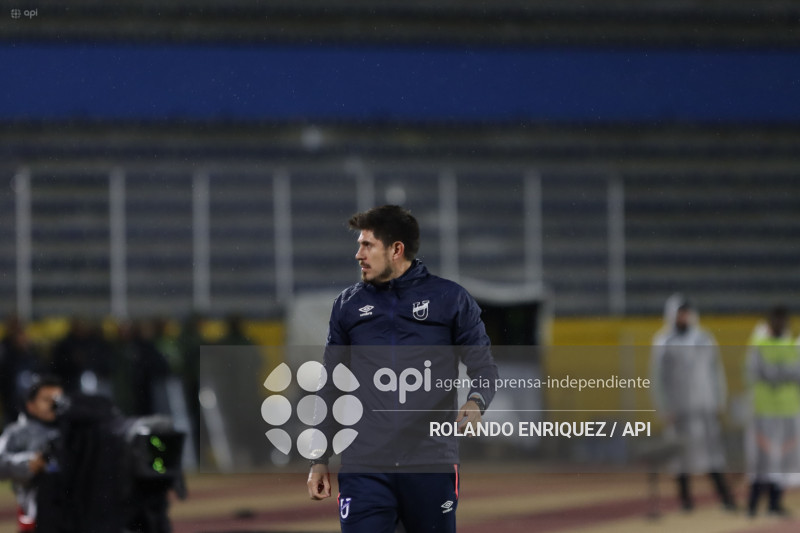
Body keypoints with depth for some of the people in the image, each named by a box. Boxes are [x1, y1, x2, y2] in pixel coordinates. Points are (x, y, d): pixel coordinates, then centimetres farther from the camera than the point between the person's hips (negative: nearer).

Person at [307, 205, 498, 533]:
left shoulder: (450, 299, 3)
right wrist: (319, 460, 13)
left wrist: (476, 402, -18)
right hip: (364, 467, 1)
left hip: (431, 467, -1)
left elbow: (483, 367, 5)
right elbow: (330, 388, 17)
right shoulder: (348, 305, 11)